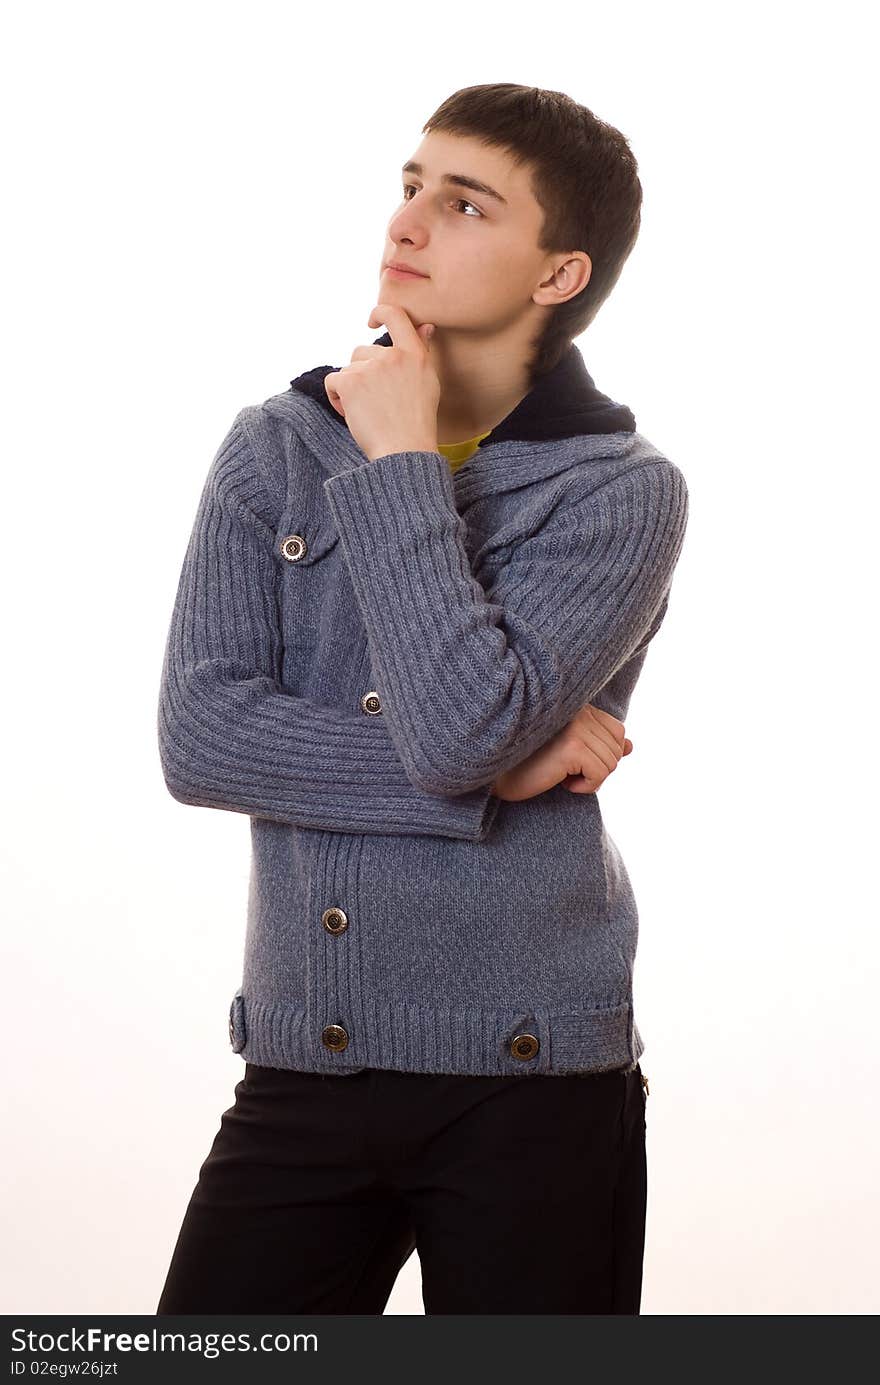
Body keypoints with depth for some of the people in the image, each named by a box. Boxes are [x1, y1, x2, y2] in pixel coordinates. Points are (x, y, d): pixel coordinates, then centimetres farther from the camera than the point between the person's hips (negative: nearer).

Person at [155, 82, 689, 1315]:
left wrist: (400, 460, -11)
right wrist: (493, 769, -13)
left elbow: (459, 725, -21)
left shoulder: (623, 492, -5)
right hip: (299, 1069, 3)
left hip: (530, 1083, -2)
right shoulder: (274, 449, 5)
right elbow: (198, 739, -7)